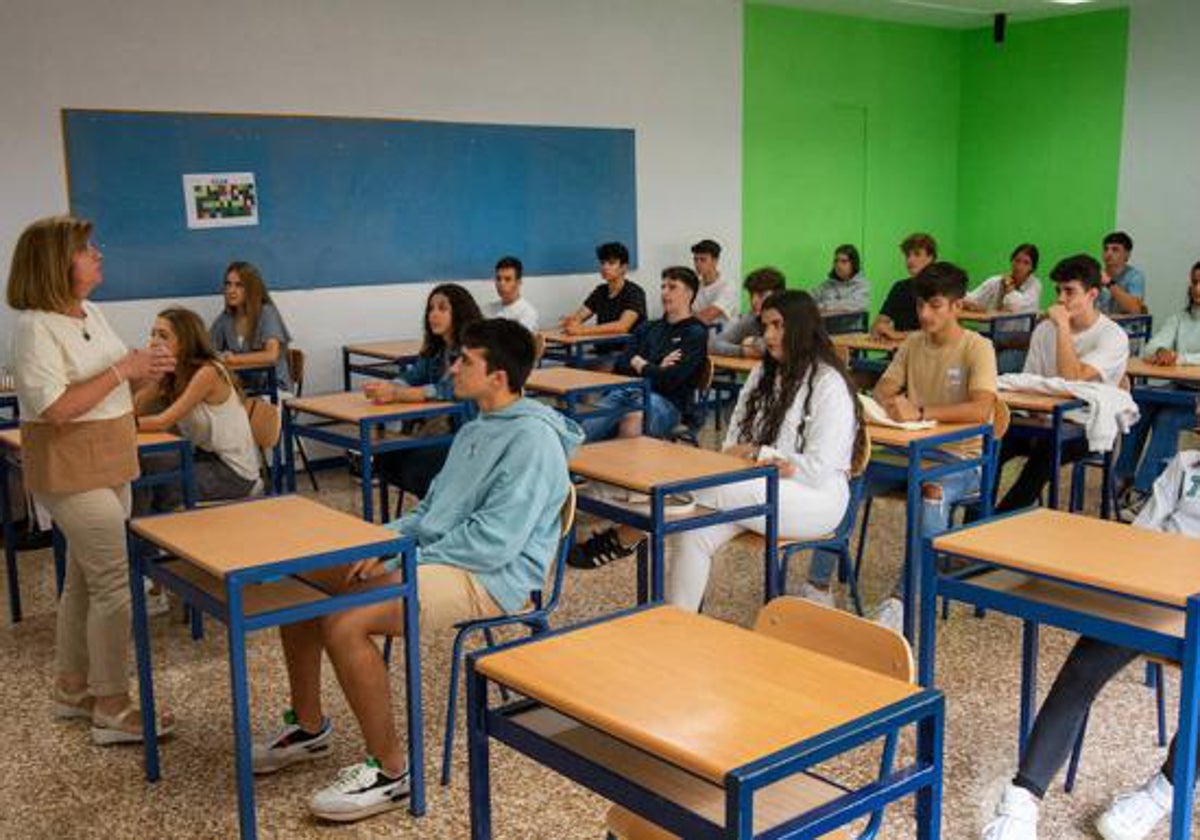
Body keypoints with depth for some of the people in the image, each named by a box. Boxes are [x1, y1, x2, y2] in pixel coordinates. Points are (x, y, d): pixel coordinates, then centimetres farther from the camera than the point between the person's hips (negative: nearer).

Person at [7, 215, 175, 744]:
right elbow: (57, 408, -24)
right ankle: (112, 709, 3)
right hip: (71, 471, -9)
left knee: (85, 579, 16)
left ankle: (71, 689, 30)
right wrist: (122, 369, -23)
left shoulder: (90, 313, 9)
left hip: (108, 465, 9)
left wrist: (145, 373, -2)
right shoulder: (35, 327, -18)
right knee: (115, 582, -7)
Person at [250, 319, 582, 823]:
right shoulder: (477, 429, 16)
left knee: (344, 624, -28)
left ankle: (389, 771, -12)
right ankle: (308, 726, 19)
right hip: (432, 555, 10)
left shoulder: (533, 439, -17)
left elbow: (494, 543, -23)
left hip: (489, 577, -10)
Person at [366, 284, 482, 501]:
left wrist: (395, 394, -32)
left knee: (416, 465, -24)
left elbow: (448, 390, -26)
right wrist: (386, 388, -20)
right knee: (385, 458, -8)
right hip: (437, 428, 8)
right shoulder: (434, 348, 10)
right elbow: (411, 377, 3)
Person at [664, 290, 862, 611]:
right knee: (692, 531, -24)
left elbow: (817, 471, -14)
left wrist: (756, 453, -10)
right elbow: (733, 442, 11)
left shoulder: (830, 385, -8)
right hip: (755, 489, 6)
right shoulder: (762, 375, 16)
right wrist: (768, 460, -10)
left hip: (814, 498, -6)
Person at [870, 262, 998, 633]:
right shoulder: (913, 344, 9)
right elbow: (881, 389, 7)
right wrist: (892, 402, -17)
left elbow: (982, 410, -25)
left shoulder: (977, 348, -10)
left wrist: (919, 412, -33)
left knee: (933, 492, -38)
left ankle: (902, 599, -32)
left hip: (961, 458, -5)